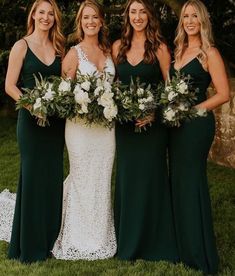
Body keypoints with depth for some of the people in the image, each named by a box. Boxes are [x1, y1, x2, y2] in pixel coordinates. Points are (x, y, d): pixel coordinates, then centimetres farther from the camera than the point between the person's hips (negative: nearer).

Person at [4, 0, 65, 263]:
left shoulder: (58, 47, 11)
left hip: (56, 120, 5)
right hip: (31, 120, -4)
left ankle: (50, 239, 22)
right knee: (32, 177, -1)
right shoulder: (22, 46, -2)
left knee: (53, 178, 9)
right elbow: (10, 86, -5)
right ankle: (30, 246, 11)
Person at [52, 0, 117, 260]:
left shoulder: (108, 51, 11)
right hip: (81, 124, -4)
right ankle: (81, 239, 16)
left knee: (102, 179, 10)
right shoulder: (74, 53, -4)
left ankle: (101, 237, 23)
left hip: (106, 124, 5)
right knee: (83, 179, 2)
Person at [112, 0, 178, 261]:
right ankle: (127, 239, 25)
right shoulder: (118, 47, 6)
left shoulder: (159, 48, -4)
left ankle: (153, 240, 16)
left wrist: (156, 112, -16)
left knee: (150, 178, 2)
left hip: (152, 123, -3)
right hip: (124, 123, 4)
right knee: (126, 178, 11)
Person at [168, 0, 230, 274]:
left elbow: (223, 94, -12)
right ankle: (182, 247, 24)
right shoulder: (179, 51, 12)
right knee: (177, 181, 12)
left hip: (197, 124, -7)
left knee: (192, 182, -2)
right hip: (176, 124, 7)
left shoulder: (209, 53, -8)